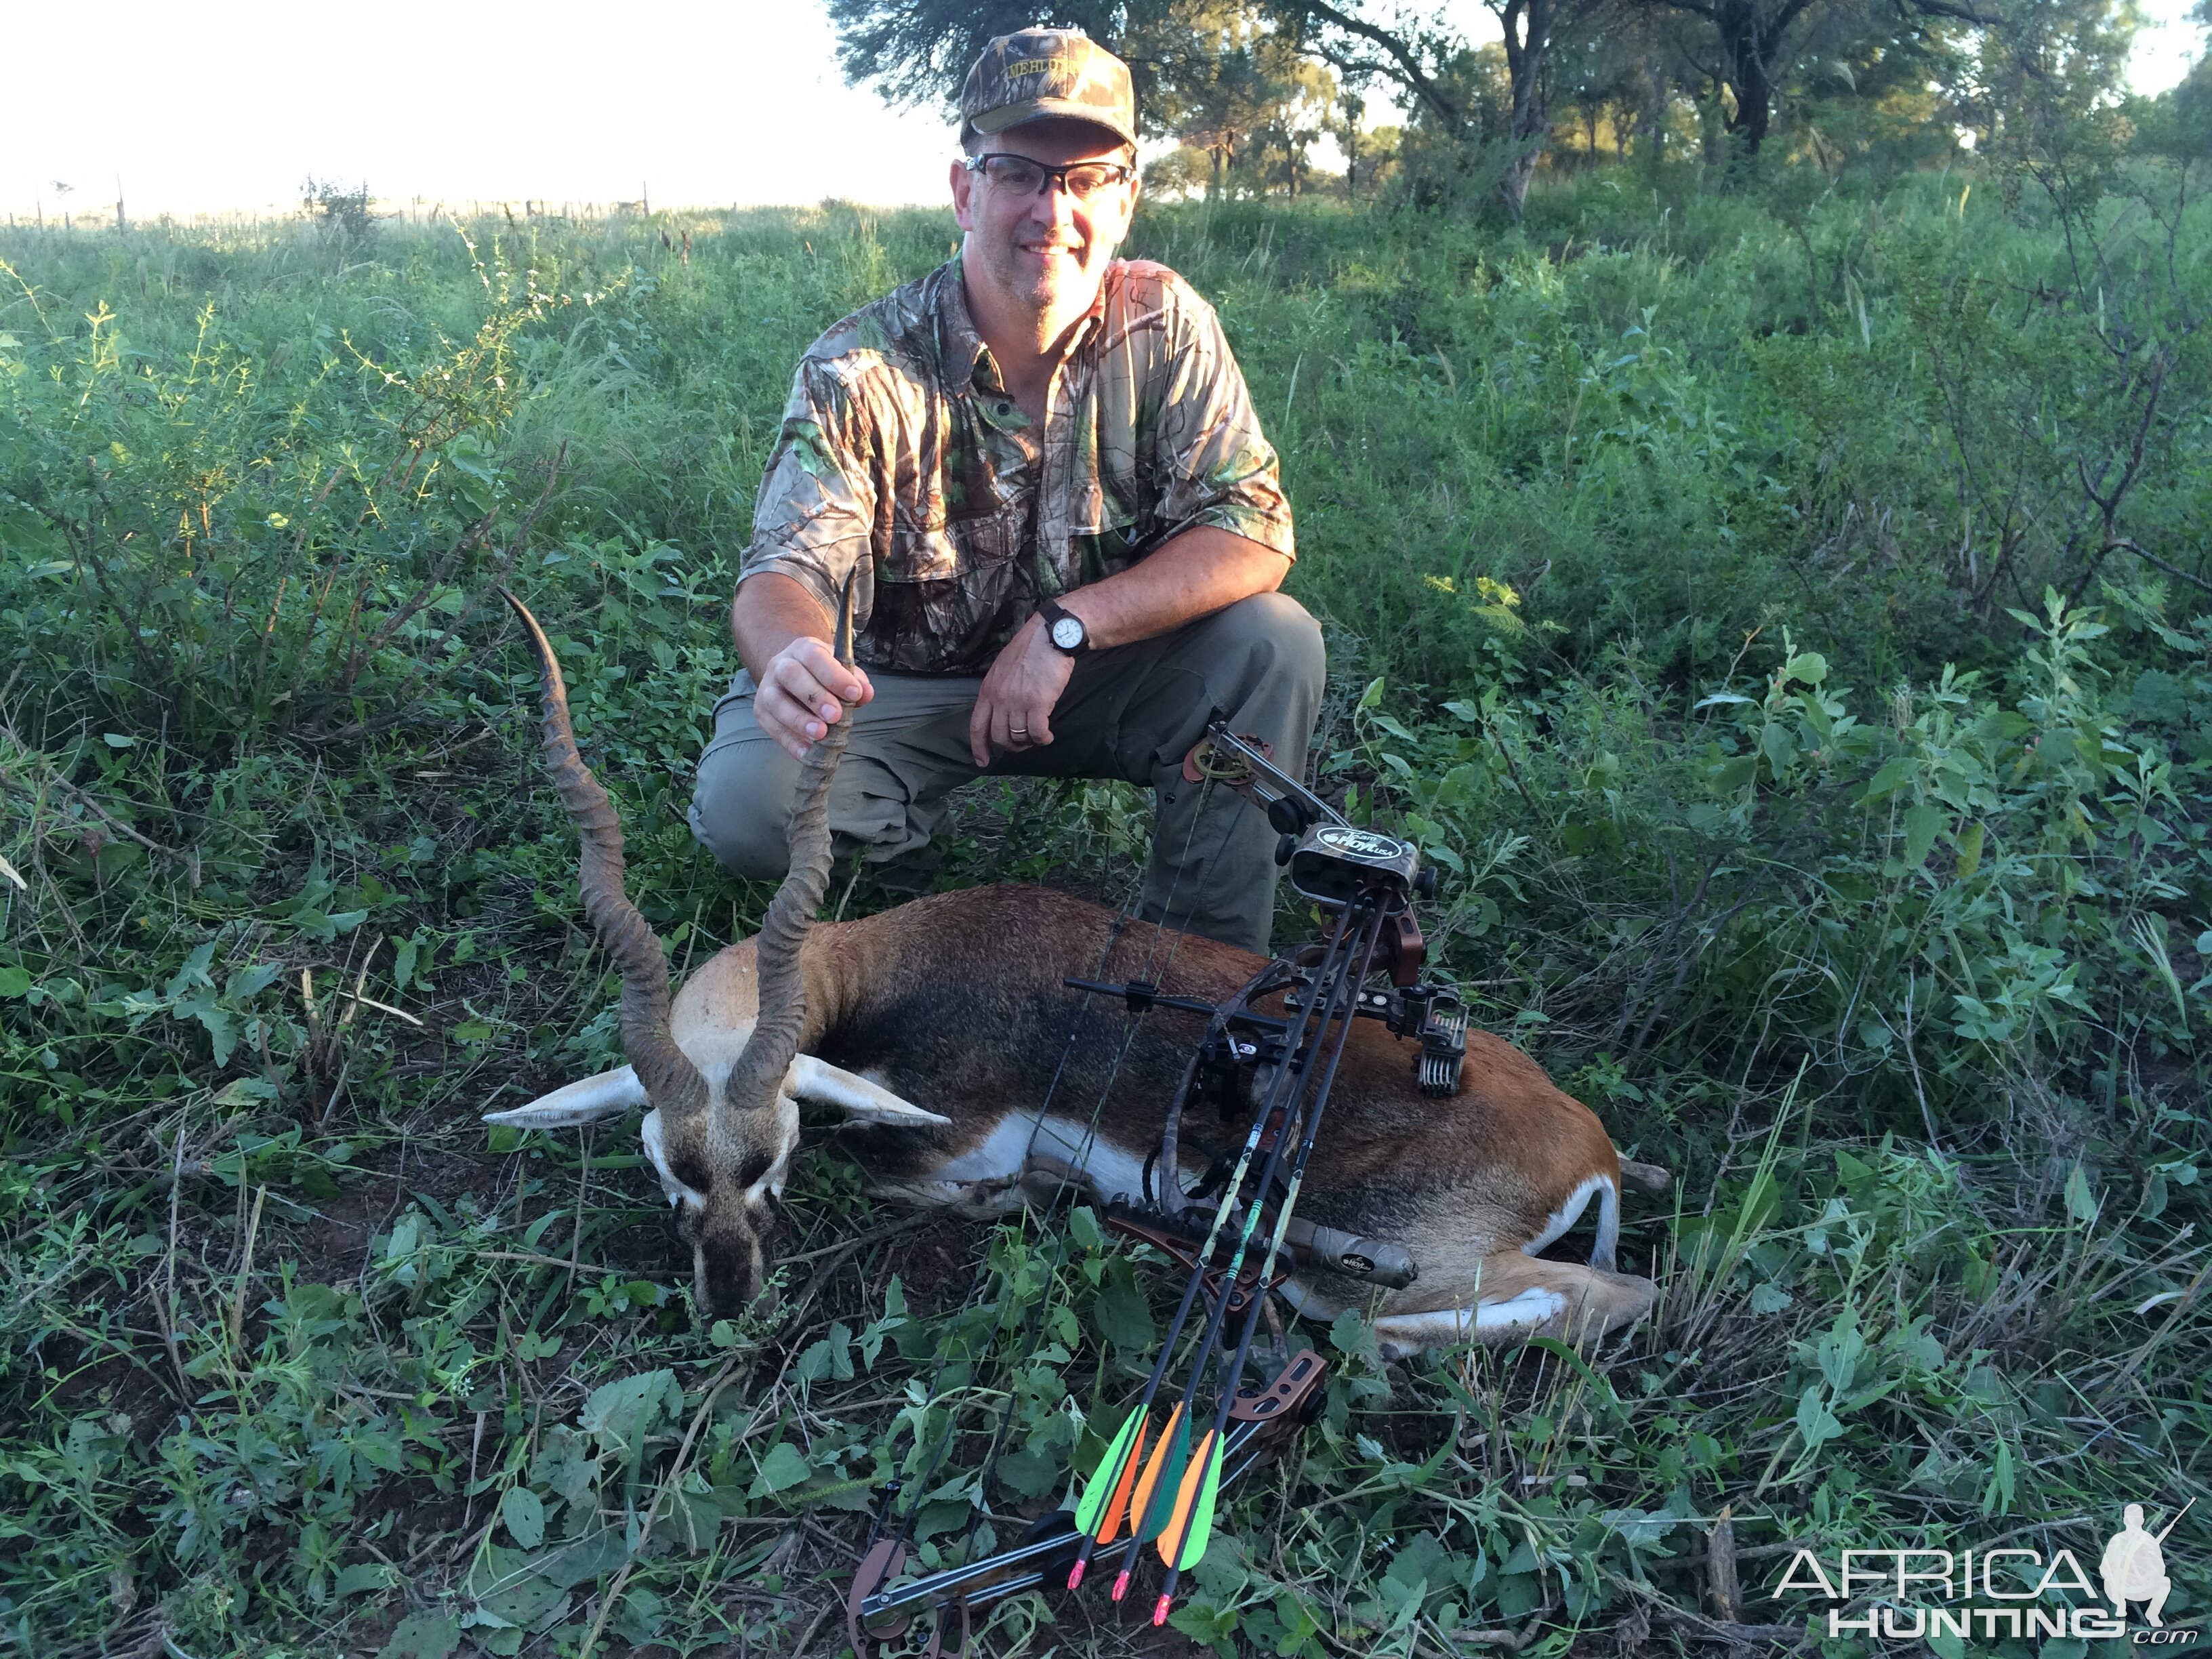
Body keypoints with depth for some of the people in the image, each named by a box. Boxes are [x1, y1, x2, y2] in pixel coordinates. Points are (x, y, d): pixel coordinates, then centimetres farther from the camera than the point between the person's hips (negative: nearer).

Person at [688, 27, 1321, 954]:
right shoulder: (860, 372, -18)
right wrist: (790, 657, -52)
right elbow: (783, 574, -25)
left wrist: (1067, 626, -28)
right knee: (744, 801, -28)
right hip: (900, 695, -1)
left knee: (1273, 646, -24)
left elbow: (1253, 534, -16)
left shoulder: (1164, 326, -12)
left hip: (1095, 674, 2)